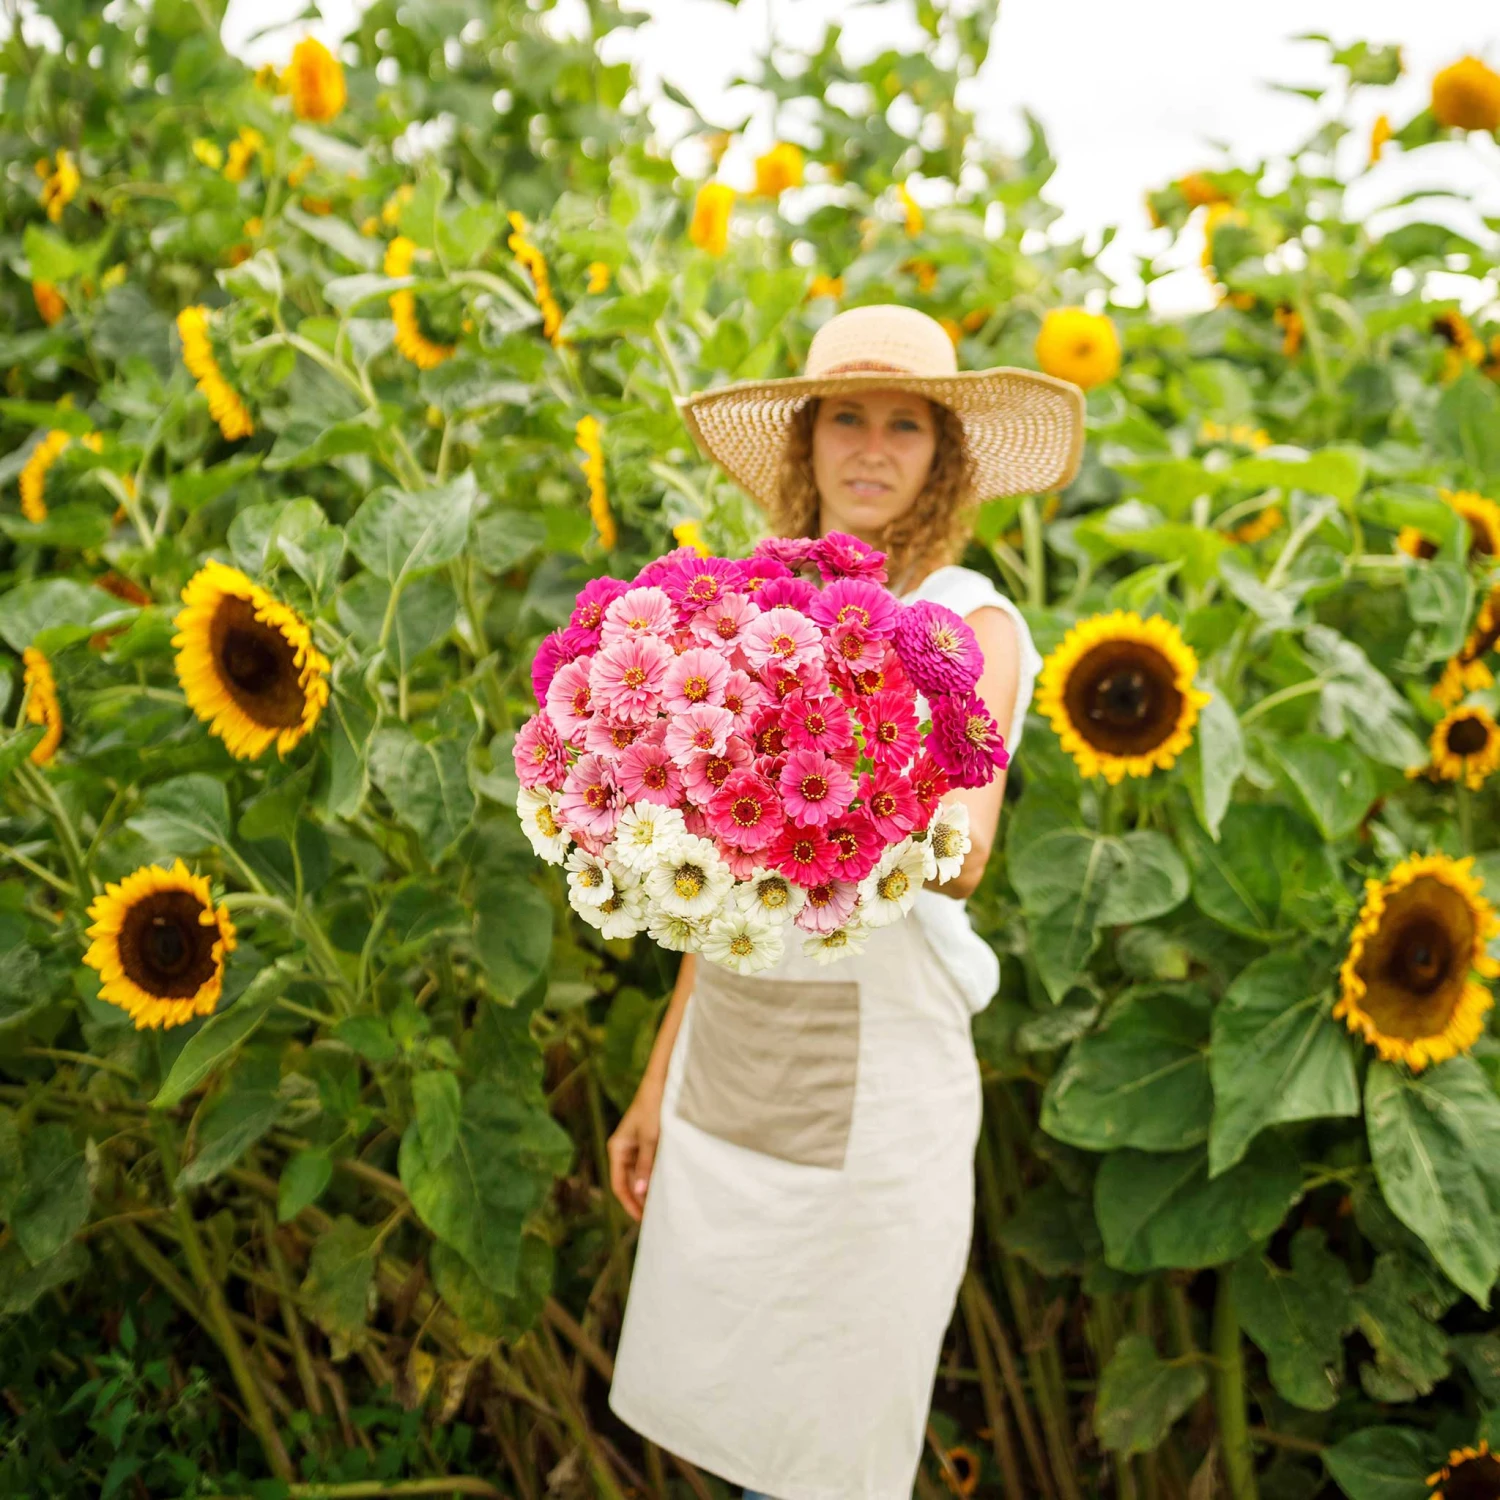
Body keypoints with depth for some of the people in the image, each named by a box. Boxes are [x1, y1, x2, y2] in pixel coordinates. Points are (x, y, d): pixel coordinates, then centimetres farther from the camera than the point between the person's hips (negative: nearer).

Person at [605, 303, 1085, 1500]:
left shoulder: (973, 627, -10)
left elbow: (960, 856, -28)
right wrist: (661, 1081, 14)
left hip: (876, 1066, -6)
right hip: (733, 1052, 6)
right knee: (708, 1400, 18)